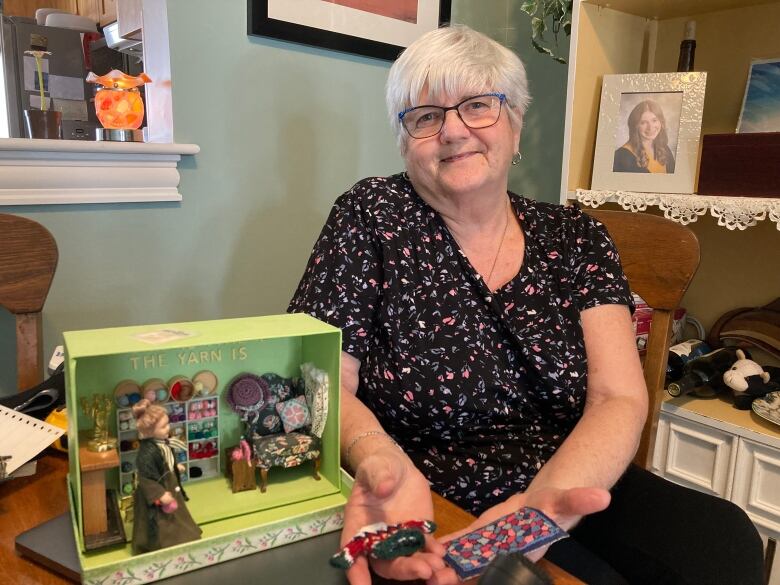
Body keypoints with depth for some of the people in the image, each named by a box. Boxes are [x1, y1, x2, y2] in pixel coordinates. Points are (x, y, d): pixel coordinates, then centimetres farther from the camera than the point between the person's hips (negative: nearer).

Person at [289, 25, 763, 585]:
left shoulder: (576, 237, 2)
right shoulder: (372, 217, -5)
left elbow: (618, 398, -7)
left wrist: (546, 498, -26)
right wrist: (384, 462, -30)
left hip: (578, 490, 5)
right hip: (432, 512, -4)